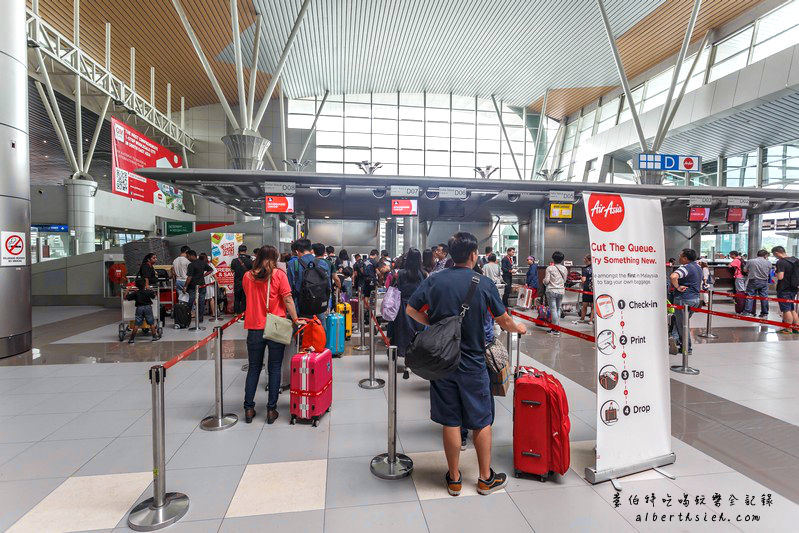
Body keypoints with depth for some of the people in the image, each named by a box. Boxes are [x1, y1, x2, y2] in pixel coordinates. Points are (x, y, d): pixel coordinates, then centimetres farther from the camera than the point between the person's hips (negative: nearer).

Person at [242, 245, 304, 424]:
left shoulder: (247, 276, 2)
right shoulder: (279, 274, -7)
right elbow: (287, 299, -11)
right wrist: (295, 319, -5)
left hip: (254, 328, 3)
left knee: (254, 368, 15)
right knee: (274, 369, 8)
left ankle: (248, 408, 18)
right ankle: (271, 409, 11)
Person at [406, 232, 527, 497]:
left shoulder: (433, 281, -5)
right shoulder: (484, 284, -9)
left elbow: (411, 310, -2)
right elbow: (504, 320, 1)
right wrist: (518, 328, 22)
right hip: (473, 363, -1)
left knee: (450, 422, 12)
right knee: (482, 421, 14)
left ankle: (454, 479, 25)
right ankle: (486, 478, 29)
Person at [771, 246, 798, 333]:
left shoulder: (781, 262, -18)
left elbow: (780, 277, -25)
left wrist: (776, 274, -6)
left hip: (784, 290, -8)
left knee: (786, 310, -2)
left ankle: (788, 329, 1)